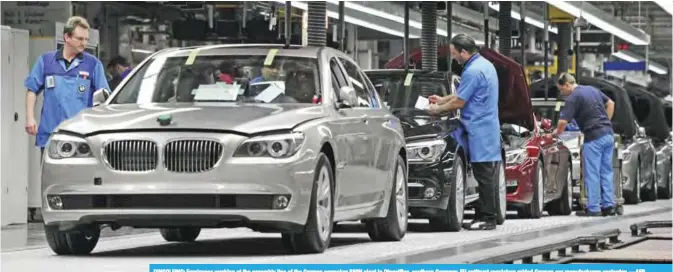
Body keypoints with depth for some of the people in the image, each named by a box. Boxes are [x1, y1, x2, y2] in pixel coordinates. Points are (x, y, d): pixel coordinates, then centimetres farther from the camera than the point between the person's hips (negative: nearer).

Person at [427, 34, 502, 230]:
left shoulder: (473, 71, -17)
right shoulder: (486, 65, 16)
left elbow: (459, 102, -12)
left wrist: (438, 110, 3)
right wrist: (442, 100, 27)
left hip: (479, 129, -10)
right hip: (489, 126, 10)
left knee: (484, 175, -7)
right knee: (488, 175, 9)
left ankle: (487, 218, -6)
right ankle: (485, 216, 12)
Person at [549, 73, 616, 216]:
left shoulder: (573, 98, -10)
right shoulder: (592, 90, 15)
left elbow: (563, 121, -14)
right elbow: (610, 103, 24)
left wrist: (556, 132, 5)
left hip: (594, 138, -8)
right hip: (608, 135, 8)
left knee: (592, 175, -2)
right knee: (606, 172, 12)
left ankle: (593, 208, -1)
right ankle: (609, 206, 11)